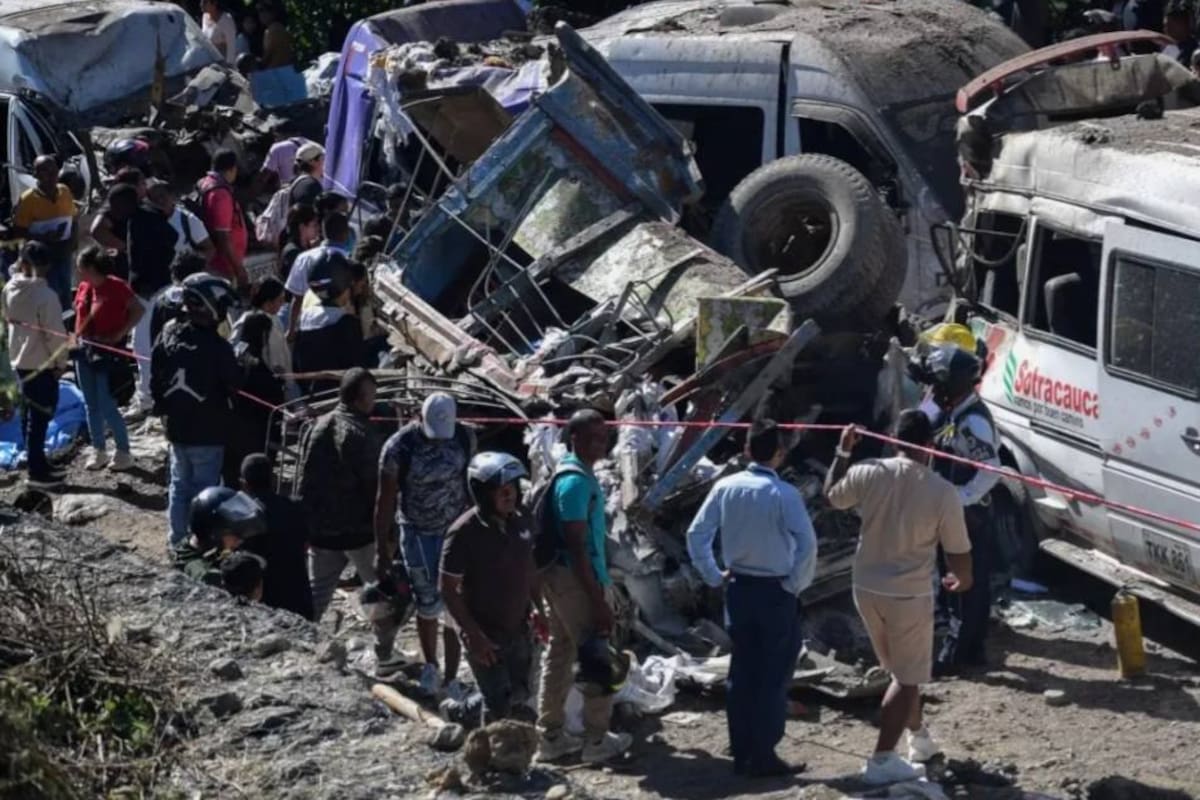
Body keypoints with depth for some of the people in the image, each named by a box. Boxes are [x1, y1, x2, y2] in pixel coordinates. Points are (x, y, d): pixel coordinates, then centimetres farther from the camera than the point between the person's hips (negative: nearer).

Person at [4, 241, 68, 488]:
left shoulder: (10, 289, -2)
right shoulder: (45, 295, -24)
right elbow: (56, 334, -19)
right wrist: (61, 362, -6)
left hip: (20, 360, 8)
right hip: (42, 364, -8)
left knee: (30, 415, 17)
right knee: (40, 417, 0)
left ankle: (38, 465, 28)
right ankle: (37, 472, 4)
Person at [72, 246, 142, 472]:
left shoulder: (116, 286, -14)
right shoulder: (83, 287, 6)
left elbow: (138, 310, -12)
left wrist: (120, 334, -15)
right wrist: (76, 336, 5)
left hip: (107, 351, -7)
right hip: (84, 349, 7)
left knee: (107, 407, -6)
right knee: (91, 405, 12)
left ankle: (124, 452, 6)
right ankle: (98, 450, 23)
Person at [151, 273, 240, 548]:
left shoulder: (168, 335, -5)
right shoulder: (218, 347, -23)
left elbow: (156, 379, 5)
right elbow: (233, 388, -14)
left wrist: (162, 407, 17)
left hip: (176, 426, 6)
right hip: (207, 432, -6)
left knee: (180, 483, 19)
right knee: (205, 487, 4)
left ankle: (177, 538, 27)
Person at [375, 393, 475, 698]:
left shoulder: (464, 438, -10)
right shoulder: (400, 447, -18)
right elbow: (386, 499, -11)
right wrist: (382, 547, -8)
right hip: (418, 532, -2)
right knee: (429, 605, 7)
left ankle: (451, 679, 8)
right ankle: (430, 666, 32)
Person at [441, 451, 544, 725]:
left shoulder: (521, 522, -3)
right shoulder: (464, 533, -23)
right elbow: (448, 591, -18)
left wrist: (540, 611, 15)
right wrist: (474, 636, -20)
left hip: (519, 629, 6)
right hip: (486, 635, -6)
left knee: (520, 695, 16)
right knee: (499, 705, -2)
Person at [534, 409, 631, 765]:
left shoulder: (569, 472, 12)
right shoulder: (577, 482, -20)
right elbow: (576, 546, -23)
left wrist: (598, 586, 22)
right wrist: (598, 598, -22)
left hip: (560, 575, 10)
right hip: (575, 578, -10)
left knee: (559, 654, 14)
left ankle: (550, 736, 20)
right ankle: (596, 740, 7)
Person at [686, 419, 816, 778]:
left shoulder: (725, 488, -2)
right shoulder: (784, 494, -16)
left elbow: (697, 534, 0)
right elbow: (807, 544, -21)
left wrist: (714, 576, 9)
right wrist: (796, 584, -7)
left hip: (738, 588, 5)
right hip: (775, 591, -5)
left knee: (742, 670, 13)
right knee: (774, 675, 4)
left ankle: (741, 752, 18)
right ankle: (763, 756, 5)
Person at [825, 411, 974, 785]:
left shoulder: (867, 474, -9)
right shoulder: (941, 491, -17)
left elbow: (831, 495, 12)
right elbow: (958, 549, -7)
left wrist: (843, 451, 22)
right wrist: (964, 580, 14)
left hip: (867, 589, 5)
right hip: (909, 595, -5)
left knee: (903, 671, 24)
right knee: (907, 679, 6)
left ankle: (919, 737, 40)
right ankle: (881, 760, 1)